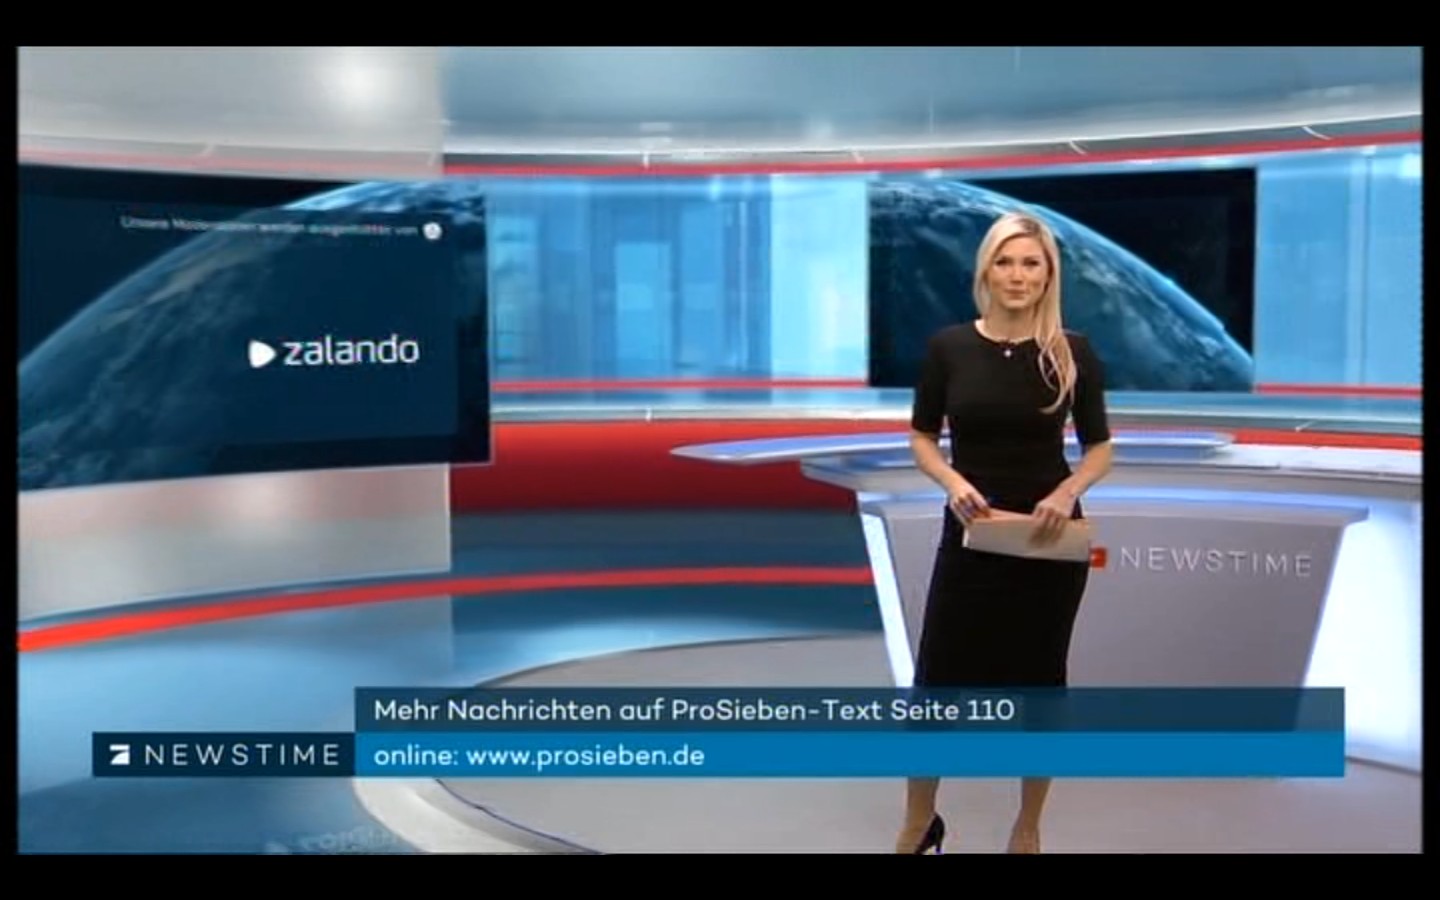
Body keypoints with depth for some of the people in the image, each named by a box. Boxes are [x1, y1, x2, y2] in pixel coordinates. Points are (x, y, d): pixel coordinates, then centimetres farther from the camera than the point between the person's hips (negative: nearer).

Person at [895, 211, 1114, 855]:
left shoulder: (1074, 353, -4)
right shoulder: (949, 347, -3)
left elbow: (1100, 449, 3)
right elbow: (921, 438, 4)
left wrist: (1067, 491, -16)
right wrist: (952, 482, -15)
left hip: (1049, 537, 0)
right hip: (970, 534, 0)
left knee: (1038, 683, 8)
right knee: (938, 679, 2)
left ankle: (1027, 830, 26)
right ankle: (918, 826, 22)